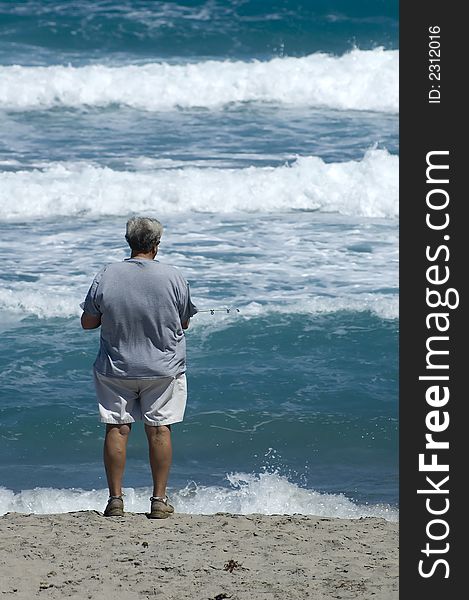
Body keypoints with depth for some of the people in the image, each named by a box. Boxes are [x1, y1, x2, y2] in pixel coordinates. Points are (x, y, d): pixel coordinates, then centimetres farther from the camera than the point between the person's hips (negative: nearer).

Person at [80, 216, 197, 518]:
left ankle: (115, 499, 8)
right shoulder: (173, 277, -9)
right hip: (163, 368, 0)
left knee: (117, 428, 7)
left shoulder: (107, 276, -8)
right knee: (159, 429, 7)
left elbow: (87, 322, -2)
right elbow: (185, 323, 2)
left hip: (115, 368, 1)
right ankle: (160, 500, 10)